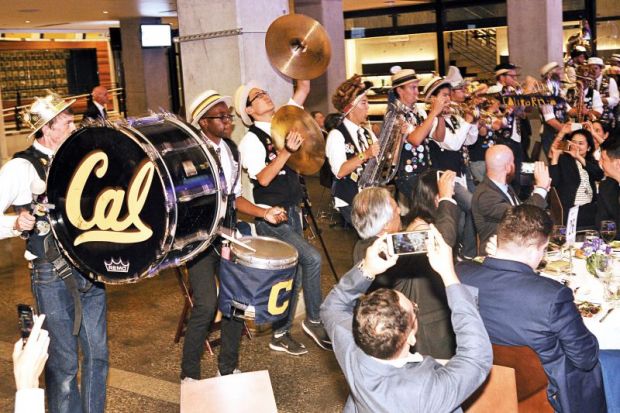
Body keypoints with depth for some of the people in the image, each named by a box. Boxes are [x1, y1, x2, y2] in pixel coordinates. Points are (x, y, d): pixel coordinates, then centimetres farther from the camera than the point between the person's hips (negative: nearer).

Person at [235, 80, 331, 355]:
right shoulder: (251, 139, -11)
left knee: (294, 273, 9)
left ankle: (281, 334, 20)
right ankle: (314, 321, 0)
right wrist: (287, 151, -29)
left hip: (292, 212, 8)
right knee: (312, 258, -17)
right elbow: (263, 178, -22)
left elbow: (304, 89, 10)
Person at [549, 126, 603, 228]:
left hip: (590, 208, 4)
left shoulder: (591, 161, 12)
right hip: (570, 210, -4)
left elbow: (599, 176, -9)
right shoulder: (563, 159, -1)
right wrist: (555, 156, -19)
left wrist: (579, 158, -19)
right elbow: (553, 182, -15)